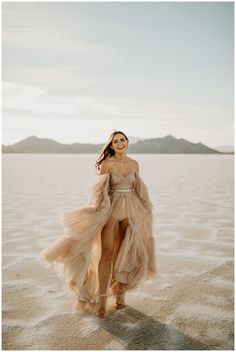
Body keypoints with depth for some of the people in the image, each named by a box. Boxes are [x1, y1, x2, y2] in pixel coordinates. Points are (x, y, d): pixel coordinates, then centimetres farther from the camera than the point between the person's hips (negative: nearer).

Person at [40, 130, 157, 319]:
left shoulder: (134, 164, 7)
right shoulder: (106, 164, -5)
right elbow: (99, 190, -5)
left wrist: (144, 211, 14)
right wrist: (99, 209, -14)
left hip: (131, 211, 4)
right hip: (111, 210, -4)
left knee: (126, 254, 7)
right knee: (106, 253, -7)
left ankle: (120, 293, 23)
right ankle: (102, 300, 1)